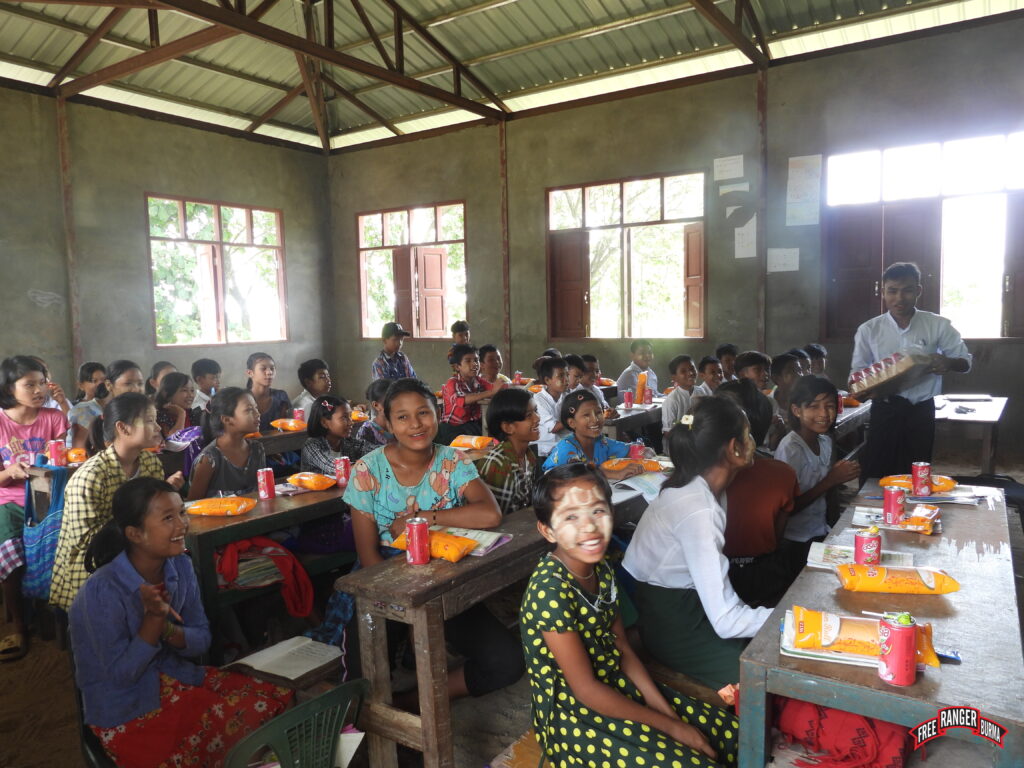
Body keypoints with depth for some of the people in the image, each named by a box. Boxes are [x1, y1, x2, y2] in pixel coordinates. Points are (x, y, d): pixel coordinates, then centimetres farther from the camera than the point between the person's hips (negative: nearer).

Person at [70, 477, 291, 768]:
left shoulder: (181, 567, -6)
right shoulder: (103, 591, -24)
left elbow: (201, 641, 0)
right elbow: (121, 674, -18)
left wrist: (166, 629, -20)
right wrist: (154, 617, -27)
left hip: (174, 677, 6)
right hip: (124, 713, -6)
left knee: (276, 696, -10)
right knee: (253, 713, -20)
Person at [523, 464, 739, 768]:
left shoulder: (601, 568, -2)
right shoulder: (550, 591, -27)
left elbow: (623, 649, 6)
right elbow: (586, 690, -21)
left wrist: (666, 710, -5)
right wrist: (671, 726, -15)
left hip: (619, 689, 8)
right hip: (575, 718, -7)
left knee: (732, 734, 6)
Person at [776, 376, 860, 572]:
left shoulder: (825, 441, 2)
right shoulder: (790, 449, -22)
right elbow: (788, 508, -20)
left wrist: (840, 475, -7)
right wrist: (830, 480, -21)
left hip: (821, 533, 7)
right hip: (798, 543, -7)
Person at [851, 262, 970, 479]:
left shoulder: (938, 326, -1)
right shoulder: (869, 330, -1)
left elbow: (965, 361, 6)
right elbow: (858, 372, 4)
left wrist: (948, 363, -17)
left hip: (921, 411, 0)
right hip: (884, 410, 0)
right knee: (875, 477, 2)